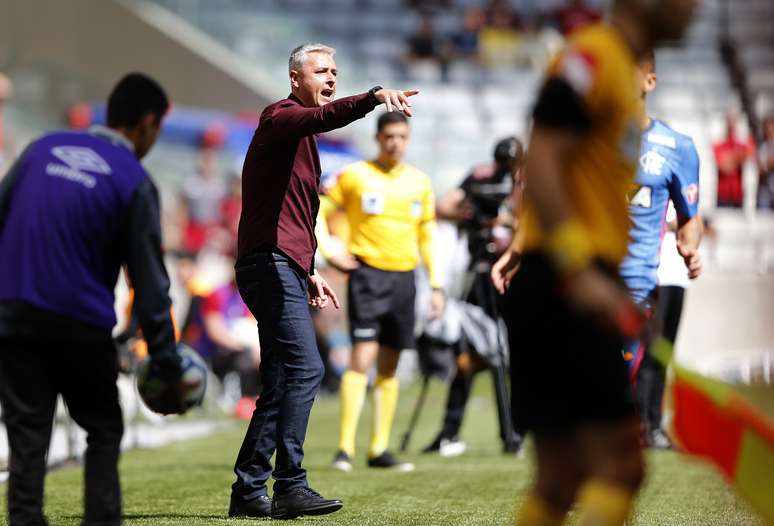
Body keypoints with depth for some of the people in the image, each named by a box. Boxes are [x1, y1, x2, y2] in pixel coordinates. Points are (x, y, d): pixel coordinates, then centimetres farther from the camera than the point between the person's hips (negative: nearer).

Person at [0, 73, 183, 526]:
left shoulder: (44, 148, 9)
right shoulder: (135, 182, -3)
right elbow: (149, 279, -4)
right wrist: (165, 359, 0)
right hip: (81, 324, -3)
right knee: (103, 432, 12)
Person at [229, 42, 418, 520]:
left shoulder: (303, 137, 24)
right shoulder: (281, 117, -6)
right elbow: (325, 117, -30)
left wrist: (309, 273, 26)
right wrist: (375, 97, -44)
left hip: (286, 268, 10)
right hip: (270, 262, -10)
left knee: (281, 384, 9)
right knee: (305, 368, -17)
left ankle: (248, 493, 12)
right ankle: (291, 487, -19)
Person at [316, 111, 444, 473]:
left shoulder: (420, 182, 11)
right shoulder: (355, 175, 0)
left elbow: (427, 236, 17)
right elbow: (318, 212, 5)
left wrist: (436, 285, 12)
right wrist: (330, 252, -9)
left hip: (404, 277, 4)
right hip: (367, 273, -4)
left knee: (389, 366, 7)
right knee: (363, 357, -14)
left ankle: (379, 449, 13)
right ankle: (345, 448, -15)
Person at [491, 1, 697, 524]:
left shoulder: (624, 68, 18)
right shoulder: (592, 58, -11)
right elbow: (540, 166, -21)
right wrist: (579, 270, -29)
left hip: (579, 287, 10)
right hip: (561, 285, -10)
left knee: (561, 479, 10)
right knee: (619, 463, -15)